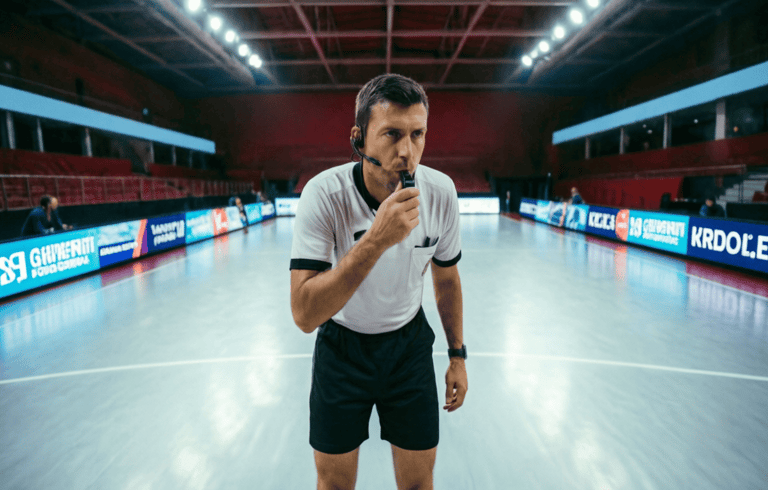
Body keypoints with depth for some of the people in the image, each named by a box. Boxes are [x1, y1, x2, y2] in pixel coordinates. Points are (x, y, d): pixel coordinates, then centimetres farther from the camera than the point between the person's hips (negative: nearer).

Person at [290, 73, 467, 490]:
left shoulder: (441, 191, -15)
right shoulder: (325, 193, -26)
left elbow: (446, 276, 2)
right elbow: (304, 314, -32)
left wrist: (457, 354, 9)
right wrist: (377, 239, -42)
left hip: (410, 344, 2)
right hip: (341, 347, -2)